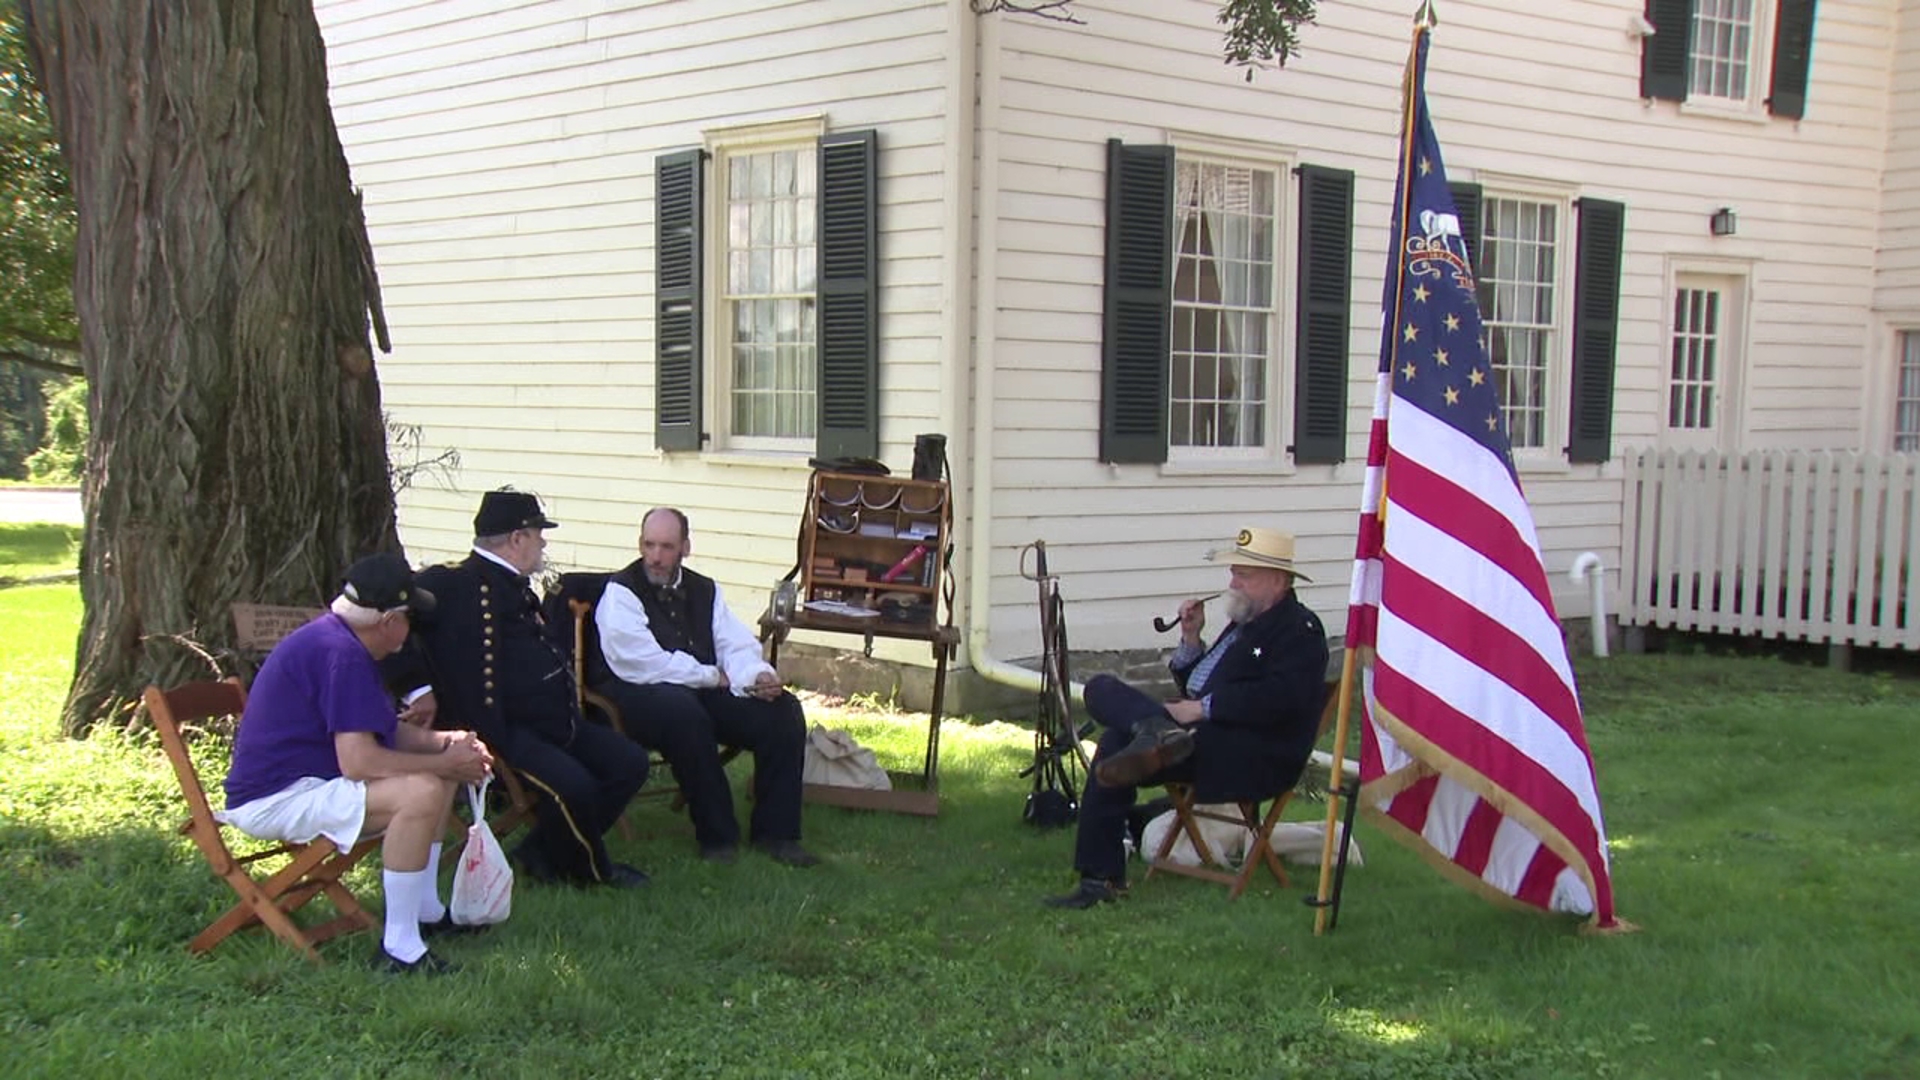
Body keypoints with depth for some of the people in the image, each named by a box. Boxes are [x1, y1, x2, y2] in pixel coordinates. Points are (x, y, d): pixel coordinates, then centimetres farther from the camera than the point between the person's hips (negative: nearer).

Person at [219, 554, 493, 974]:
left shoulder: (338, 637, 11)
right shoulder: (341, 654, -23)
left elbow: (385, 731, 21)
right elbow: (359, 762, -29)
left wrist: (445, 742, 4)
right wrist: (445, 763, -18)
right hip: (275, 800, -11)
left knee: (439, 774, 15)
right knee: (422, 791, -29)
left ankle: (427, 911, 20)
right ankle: (400, 948, -24)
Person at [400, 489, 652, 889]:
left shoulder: (514, 587, 21)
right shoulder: (457, 583, -10)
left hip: (555, 721, 10)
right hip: (506, 731, -10)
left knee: (630, 763, 3)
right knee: (573, 784, -28)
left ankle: (544, 854, 11)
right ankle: (593, 871, 4)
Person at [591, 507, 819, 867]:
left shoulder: (704, 590, 14)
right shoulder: (621, 593, -6)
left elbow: (737, 646, 6)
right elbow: (642, 665, -17)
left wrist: (758, 676, -19)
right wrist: (715, 677, -12)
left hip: (705, 692, 6)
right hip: (641, 696, -6)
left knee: (784, 709, -14)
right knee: (683, 709, -40)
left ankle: (775, 832, -8)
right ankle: (716, 835, -26)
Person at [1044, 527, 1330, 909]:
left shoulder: (1300, 630, -2)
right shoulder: (1246, 623, 26)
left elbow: (1279, 699, -20)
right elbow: (1194, 689, 28)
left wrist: (1200, 708, -19)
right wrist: (1191, 639, 12)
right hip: (1202, 734, 10)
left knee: (1116, 742, -26)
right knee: (1101, 688, -9)